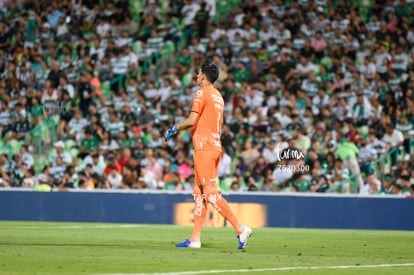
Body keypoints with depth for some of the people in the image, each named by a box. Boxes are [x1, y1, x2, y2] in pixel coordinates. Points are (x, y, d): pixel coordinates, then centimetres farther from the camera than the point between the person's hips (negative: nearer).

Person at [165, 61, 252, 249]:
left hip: (204, 147, -9)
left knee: (210, 193, -12)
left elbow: (192, 120, -14)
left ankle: (240, 229, -19)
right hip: (216, 146, 9)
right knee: (199, 192, 11)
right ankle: (195, 239, 11)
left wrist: (175, 128, 2)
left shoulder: (202, 93, -8)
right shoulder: (218, 96, 19)